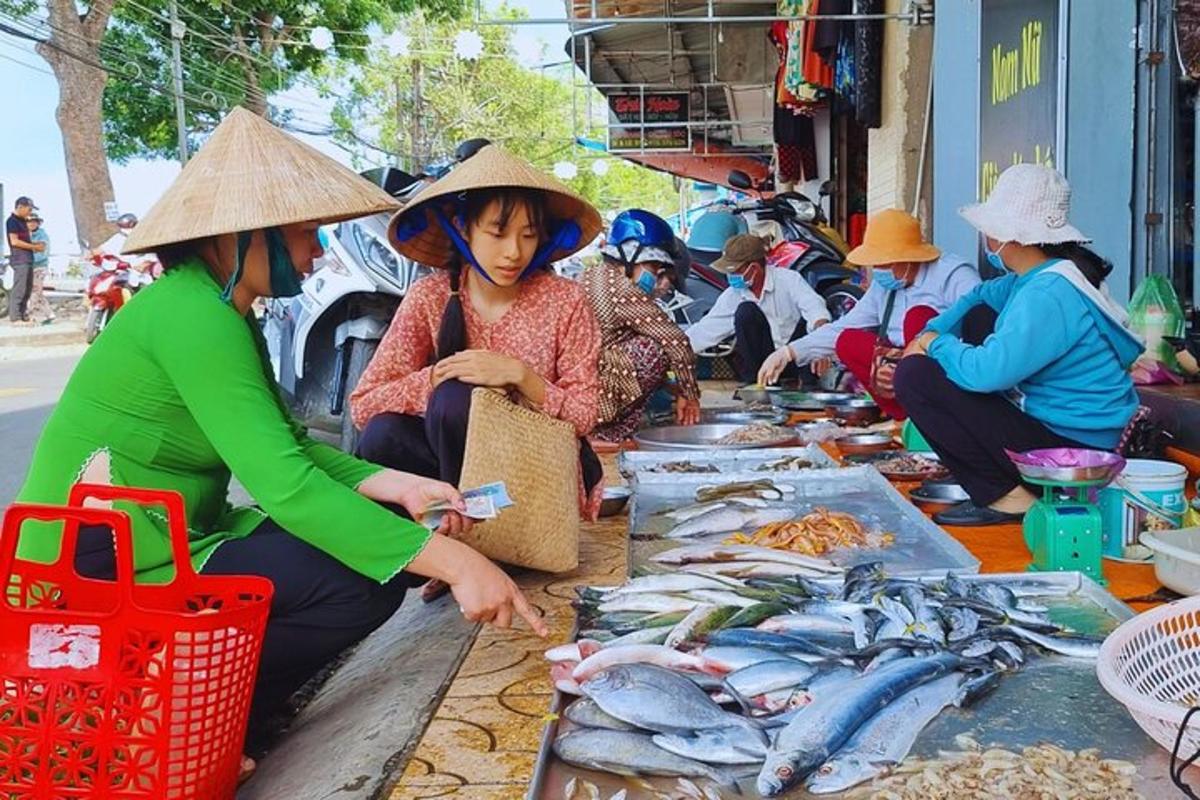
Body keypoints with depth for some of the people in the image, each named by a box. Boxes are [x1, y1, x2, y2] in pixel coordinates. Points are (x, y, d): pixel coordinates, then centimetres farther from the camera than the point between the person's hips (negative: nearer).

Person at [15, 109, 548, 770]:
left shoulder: (224, 312, 10)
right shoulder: (191, 313, -22)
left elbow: (288, 449, 6)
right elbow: (283, 482, -30)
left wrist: (394, 485, -11)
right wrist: (452, 562, -31)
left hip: (171, 542, 10)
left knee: (383, 523, 4)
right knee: (365, 583, -19)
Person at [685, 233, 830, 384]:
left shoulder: (789, 279, -12)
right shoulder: (731, 296, -1)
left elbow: (816, 312, -28)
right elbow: (705, 330, 1)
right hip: (759, 360, 3)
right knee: (746, 311, -22)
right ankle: (757, 379, -17)